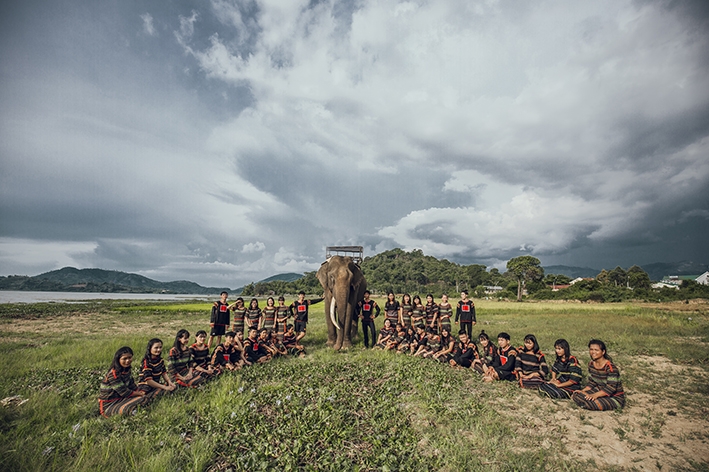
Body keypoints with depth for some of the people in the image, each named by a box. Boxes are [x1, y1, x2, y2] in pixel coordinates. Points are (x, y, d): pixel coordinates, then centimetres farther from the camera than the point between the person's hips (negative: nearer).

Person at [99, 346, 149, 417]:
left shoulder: (126, 370, 1)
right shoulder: (113, 375, -25)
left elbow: (132, 384, 12)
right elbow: (124, 392, -21)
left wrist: (139, 391, -4)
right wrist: (140, 394, -8)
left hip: (121, 398, 8)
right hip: (109, 404, -8)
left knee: (146, 398, -10)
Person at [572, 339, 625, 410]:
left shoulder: (610, 367, -23)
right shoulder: (591, 364, 0)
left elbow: (611, 388, -27)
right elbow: (592, 383, 8)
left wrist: (595, 395, -35)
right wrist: (582, 391, -7)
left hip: (615, 397, -6)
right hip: (600, 391, 7)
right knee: (576, 395, -13)